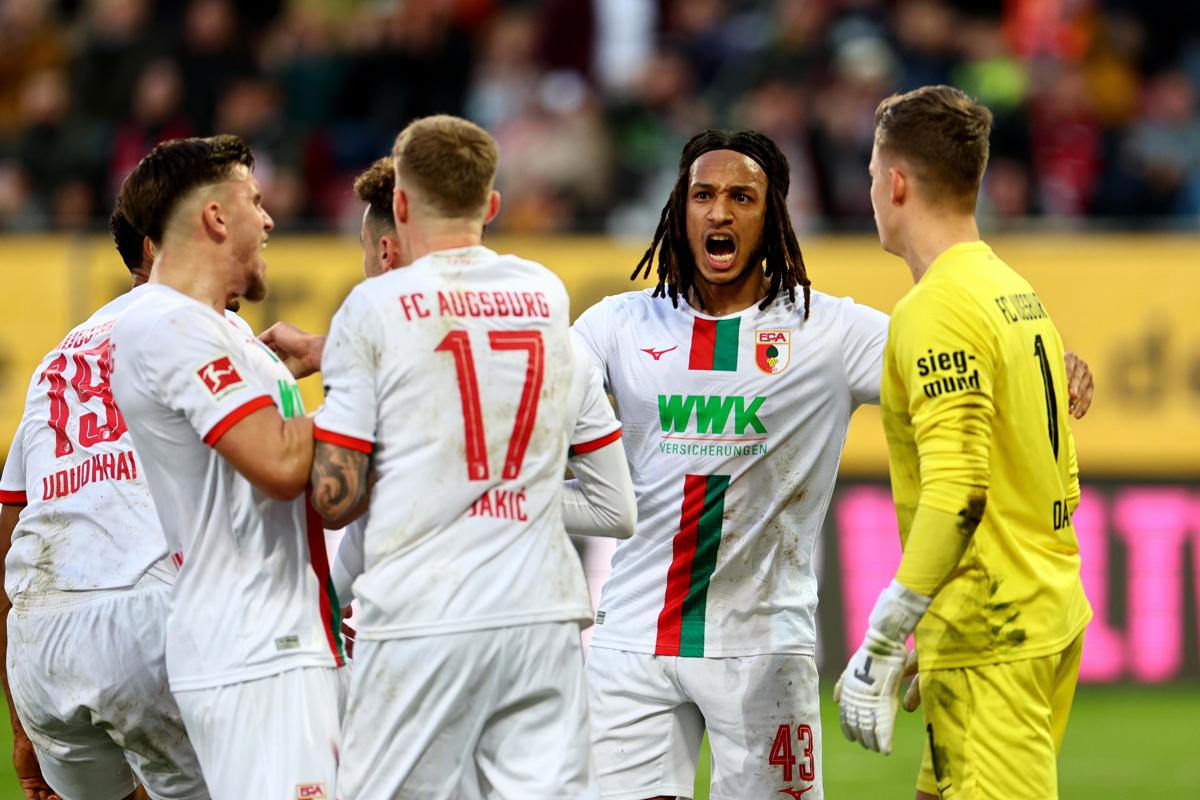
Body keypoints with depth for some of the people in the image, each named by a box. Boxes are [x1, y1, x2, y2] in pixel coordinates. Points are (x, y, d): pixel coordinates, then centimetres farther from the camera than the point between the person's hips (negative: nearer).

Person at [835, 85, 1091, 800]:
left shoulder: (937, 310, -15)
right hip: (1055, 619, 10)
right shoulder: (1020, 296, 14)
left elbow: (956, 493, -24)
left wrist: (880, 647, -22)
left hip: (988, 642, -10)